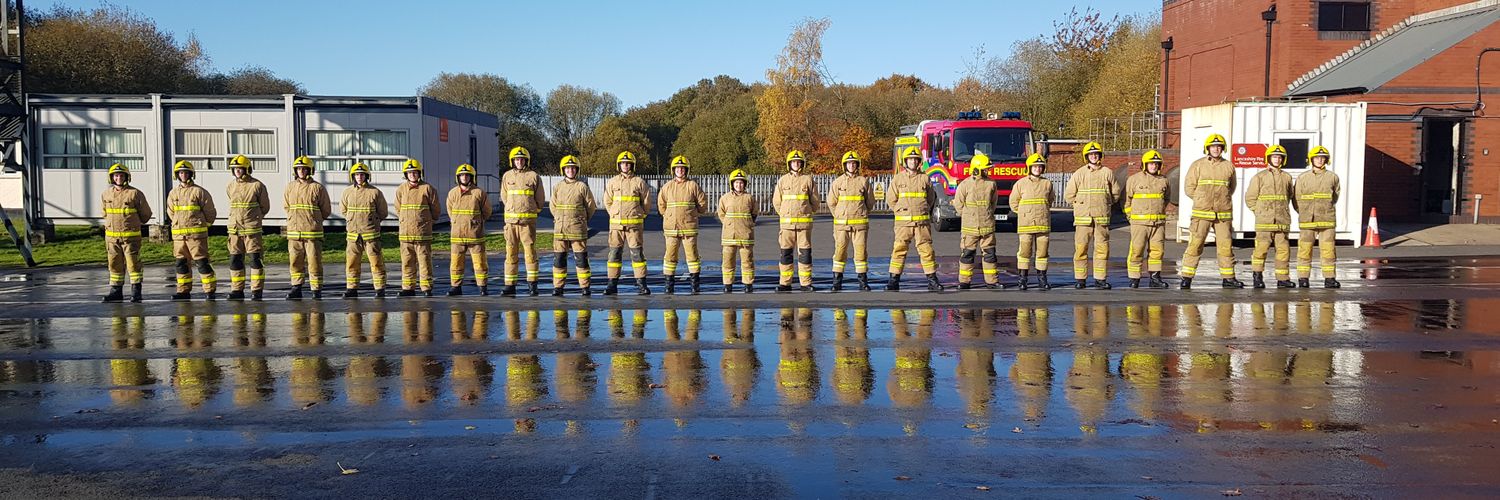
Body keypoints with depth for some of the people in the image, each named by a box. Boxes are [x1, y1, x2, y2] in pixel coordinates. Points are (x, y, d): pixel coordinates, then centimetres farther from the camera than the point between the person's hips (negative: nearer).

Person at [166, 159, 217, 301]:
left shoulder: (199, 191, -3)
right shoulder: (173, 193, 12)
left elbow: (210, 212, 1)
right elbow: (170, 212, 23)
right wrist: (179, 225, 17)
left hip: (196, 233, -5)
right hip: (178, 234, 5)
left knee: (201, 262, -7)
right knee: (181, 263, 8)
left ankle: (210, 290, -4)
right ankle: (183, 291, 14)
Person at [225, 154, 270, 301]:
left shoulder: (257, 185, -4)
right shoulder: (231, 186, 10)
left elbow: (265, 207, 4)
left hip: (252, 228, -5)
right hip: (234, 228, 5)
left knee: (255, 259, -4)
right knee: (235, 260, 6)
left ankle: (257, 290, 0)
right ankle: (237, 290, 11)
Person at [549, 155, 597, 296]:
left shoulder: (582, 186, -1)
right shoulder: (557, 186, 8)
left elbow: (591, 206, 6)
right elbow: (553, 206, 18)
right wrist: (560, 220, 13)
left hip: (578, 230, -3)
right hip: (560, 229, 3)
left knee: (581, 258, 0)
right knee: (558, 258, 4)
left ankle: (585, 287, 6)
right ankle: (558, 286, 10)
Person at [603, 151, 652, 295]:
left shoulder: (639, 182, 2)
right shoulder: (612, 182, 7)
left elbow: (646, 202, 7)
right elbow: (607, 202, 14)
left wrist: (638, 216, 7)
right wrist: (616, 215, 9)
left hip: (634, 224, -2)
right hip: (616, 224, 2)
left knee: (637, 252, -2)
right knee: (615, 253, 3)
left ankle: (641, 284, 1)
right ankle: (612, 284, 8)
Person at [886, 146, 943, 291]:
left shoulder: (925, 179, 7)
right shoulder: (898, 178, 4)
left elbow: (931, 198, 15)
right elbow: (891, 199, 7)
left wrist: (922, 212, 11)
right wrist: (901, 212, 4)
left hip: (922, 222, 1)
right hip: (903, 222, -1)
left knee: (926, 249, 1)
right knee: (899, 250, -2)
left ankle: (932, 280, 6)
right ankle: (894, 280, 1)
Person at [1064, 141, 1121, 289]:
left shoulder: (1107, 173, 6)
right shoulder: (1078, 174, 3)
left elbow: (1116, 193, 14)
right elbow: (1069, 195, 8)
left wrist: (1104, 205, 8)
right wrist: (1081, 205, 6)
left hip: (1102, 218, 1)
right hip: (1083, 217, -1)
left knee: (1102, 248, 0)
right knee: (1081, 248, -2)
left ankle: (1100, 279, 7)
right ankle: (1080, 279, 5)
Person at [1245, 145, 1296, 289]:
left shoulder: (1287, 177, 13)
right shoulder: (1259, 177, 3)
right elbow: (1250, 198, 4)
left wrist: (1282, 210, 15)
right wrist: (1261, 212, 0)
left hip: (1282, 221, 3)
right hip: (1264, 221, -3)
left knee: (1283, 249, 3)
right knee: (1261, 248, -9)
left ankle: (1282, 279, 8)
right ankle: (1257, 277, -1)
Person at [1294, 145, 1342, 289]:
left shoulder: (1332, 177, 7)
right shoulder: (1302, 178, 6)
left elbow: (1334, 197, 18)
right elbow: (1296, 199, 9)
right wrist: (1305, 214, 8)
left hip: (1327, 220, 0)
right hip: (1307, 220, 0)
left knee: (1328, 249, -1)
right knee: (1305, 249, -2)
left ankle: (1329, 278, 4)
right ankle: (1303, 278, 3)